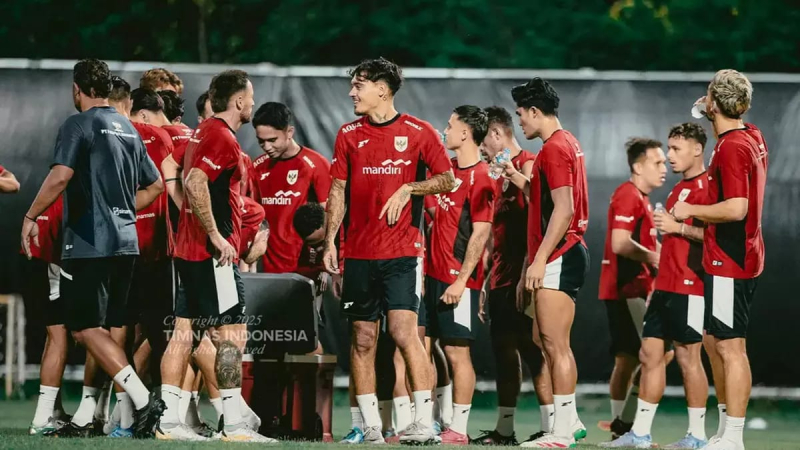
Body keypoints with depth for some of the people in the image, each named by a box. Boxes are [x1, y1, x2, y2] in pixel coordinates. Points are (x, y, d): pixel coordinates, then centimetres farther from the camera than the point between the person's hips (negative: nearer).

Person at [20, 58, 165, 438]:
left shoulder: (79, 125, -7)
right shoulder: (128, 129, 16)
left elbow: (60, 176, -20)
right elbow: (155, 185, 21)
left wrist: (31, 217, -10)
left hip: (88, 243, -8)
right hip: (125, 241, 8)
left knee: (86, 329, -7)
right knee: (107, 329, 10)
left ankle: (143, 402, -20)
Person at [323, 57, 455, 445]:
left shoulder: (418, 132, -1)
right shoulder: (349, 134, 9)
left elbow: (447, 180, 5)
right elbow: (338, 190, 12)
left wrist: (409, 189, -10)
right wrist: (330, 241, 5)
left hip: (402, 250, -4)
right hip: (359, 251, 4)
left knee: (404, 330, -15)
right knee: (363, 338, 4)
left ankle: (424, 424, -15)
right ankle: (370, 426, 10)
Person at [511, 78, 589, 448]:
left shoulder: (555, 148, -13)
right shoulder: (567, 143, 18)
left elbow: (563, 210, -21)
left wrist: (539, 259, -21)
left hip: (558, 258, -11)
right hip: (566, 255, 11)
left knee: (555, 345, -9)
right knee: (553, 344, 14)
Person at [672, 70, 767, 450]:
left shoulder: (731, 147, -19)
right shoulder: (753, 137, 10)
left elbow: (736, 207, -27)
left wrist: (691, 211, -13)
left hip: (728, 262, -10)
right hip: (743, 258, 10)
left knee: (730, 347, -9)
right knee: (722, 343, 16)